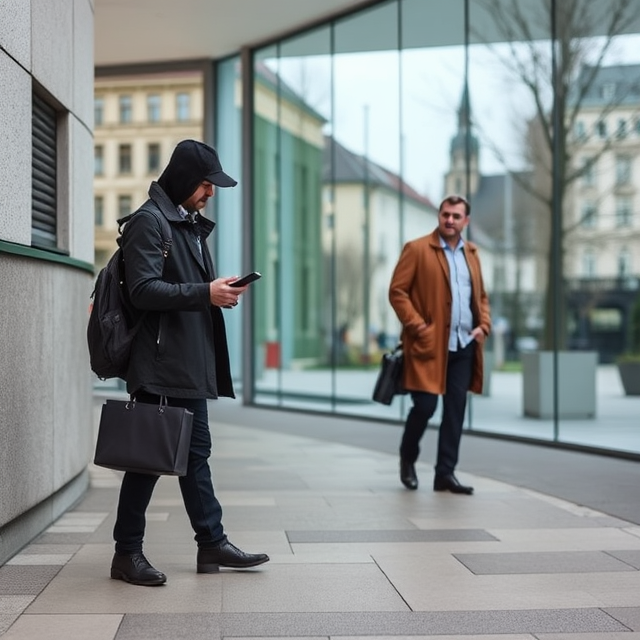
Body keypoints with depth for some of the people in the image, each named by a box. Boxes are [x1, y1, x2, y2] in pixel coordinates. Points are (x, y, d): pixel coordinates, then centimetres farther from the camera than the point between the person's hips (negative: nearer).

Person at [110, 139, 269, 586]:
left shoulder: (192, 224, 18)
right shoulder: (149, 221, -10)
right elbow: (143, 290, -20)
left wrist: (219, 292, 8)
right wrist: (205, 293, -23)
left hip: (191, 365, 9)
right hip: (159, 366, -9)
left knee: (196, 453, 14)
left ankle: (213, 543, 21)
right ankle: (128, 552, 9)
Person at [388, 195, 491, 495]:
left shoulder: (471, 253, 15)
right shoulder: (417, 249, -3)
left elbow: (481, 295, 22)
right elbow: (397, 291, -6)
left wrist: (483, 325, 5)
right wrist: (417, 326, -13)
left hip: (464, 345, 5)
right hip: (429, 344, -5)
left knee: (455, 411, 4)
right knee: (425, 406, -6)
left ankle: (445, 473, 11)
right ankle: (407, 459, 20)